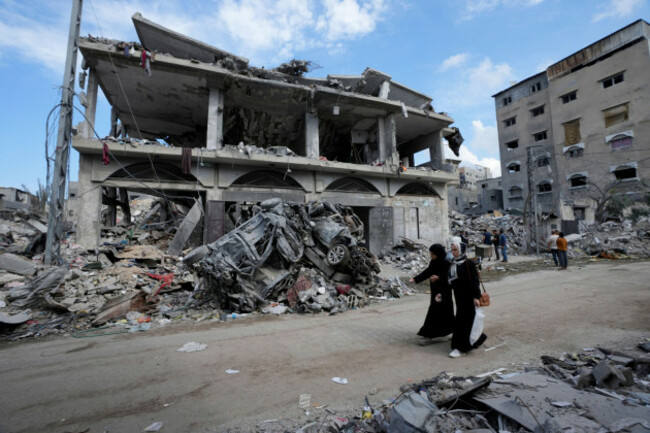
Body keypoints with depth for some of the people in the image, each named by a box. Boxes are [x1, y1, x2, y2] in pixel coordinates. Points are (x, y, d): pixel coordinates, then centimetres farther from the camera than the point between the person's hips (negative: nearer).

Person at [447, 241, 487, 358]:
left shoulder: (468, 263, -14)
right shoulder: (452, 264, 6)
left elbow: (475, 281, -15)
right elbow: (450, 281, 12)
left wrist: (476, 297, -20)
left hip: (468, 296, -7)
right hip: (458, 295, 7)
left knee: (463, 321, -2)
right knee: (468, 319, 17)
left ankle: (461, 348, 7)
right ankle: (478, 338, 39)